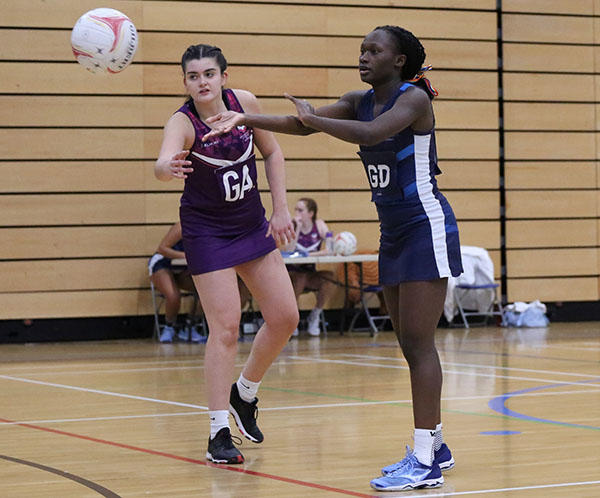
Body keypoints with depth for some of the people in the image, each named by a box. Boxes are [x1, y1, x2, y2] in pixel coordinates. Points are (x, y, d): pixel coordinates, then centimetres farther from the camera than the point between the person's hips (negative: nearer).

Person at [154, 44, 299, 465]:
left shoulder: (244, 102, -9)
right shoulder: (183, 122, -23)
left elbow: (272, 152, 5)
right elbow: (163, 164, -44)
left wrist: (281, 210, -1)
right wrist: (169, 167, -67)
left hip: (252, 224, 5)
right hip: (207, 231, -5)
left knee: (285, 318, 5)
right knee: (225, 327, -11)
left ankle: (244, 394, 28)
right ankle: (219, 434, -5)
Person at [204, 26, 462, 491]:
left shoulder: (415, 98, -14)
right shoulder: (359, 101, 9)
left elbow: (371, 133, -32)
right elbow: (303, 123, 0)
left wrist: (314, 118, -21)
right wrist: (247, 118, -12)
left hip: (427, 228, -8)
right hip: (394, 233, 8)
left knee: (418, 343, -12)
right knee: (411, 345, 11)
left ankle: (426, 464, -13)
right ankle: (433, 447, 21)